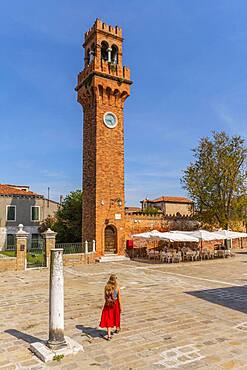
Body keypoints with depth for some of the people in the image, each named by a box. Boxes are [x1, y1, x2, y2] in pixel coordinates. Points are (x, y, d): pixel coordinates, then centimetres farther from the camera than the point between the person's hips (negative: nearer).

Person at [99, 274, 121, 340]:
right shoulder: (117, 287, -14)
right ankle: (117, 329, 46)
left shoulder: (106, 287, -10)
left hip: (108, 304, 0)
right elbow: (119, 297, -9)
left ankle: (109, 335, 1)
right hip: (115, 303, 0)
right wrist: (120, 306, 1)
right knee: (116, 316, 23)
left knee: (108, 319, 6)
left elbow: (105, 296, -1)